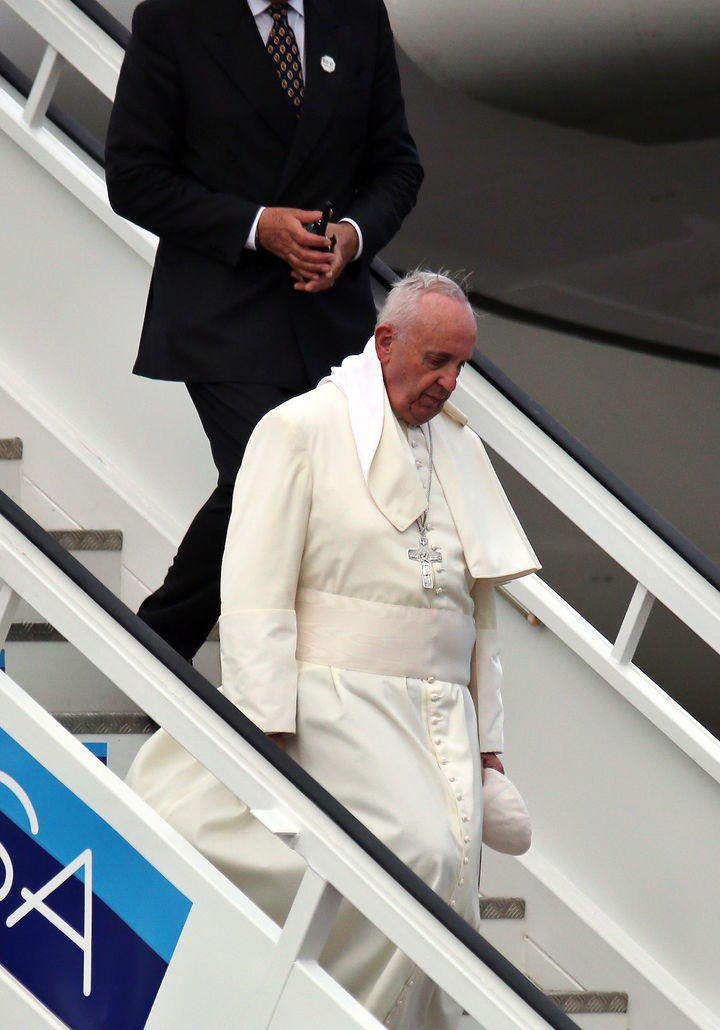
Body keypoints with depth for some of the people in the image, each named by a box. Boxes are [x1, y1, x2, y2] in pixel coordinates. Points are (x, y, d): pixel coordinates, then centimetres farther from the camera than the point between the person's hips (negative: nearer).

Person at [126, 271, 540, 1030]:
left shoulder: (458, 447, 19)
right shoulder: (302, 430, -2)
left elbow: (479, 604, 23)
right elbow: (256, 596, -8)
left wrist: (486, 742, 18)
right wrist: (266, 732, -16)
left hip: (441, 721, 6)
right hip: (343, 710, -6)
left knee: (446, 880, -3)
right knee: (418, 859, -23)